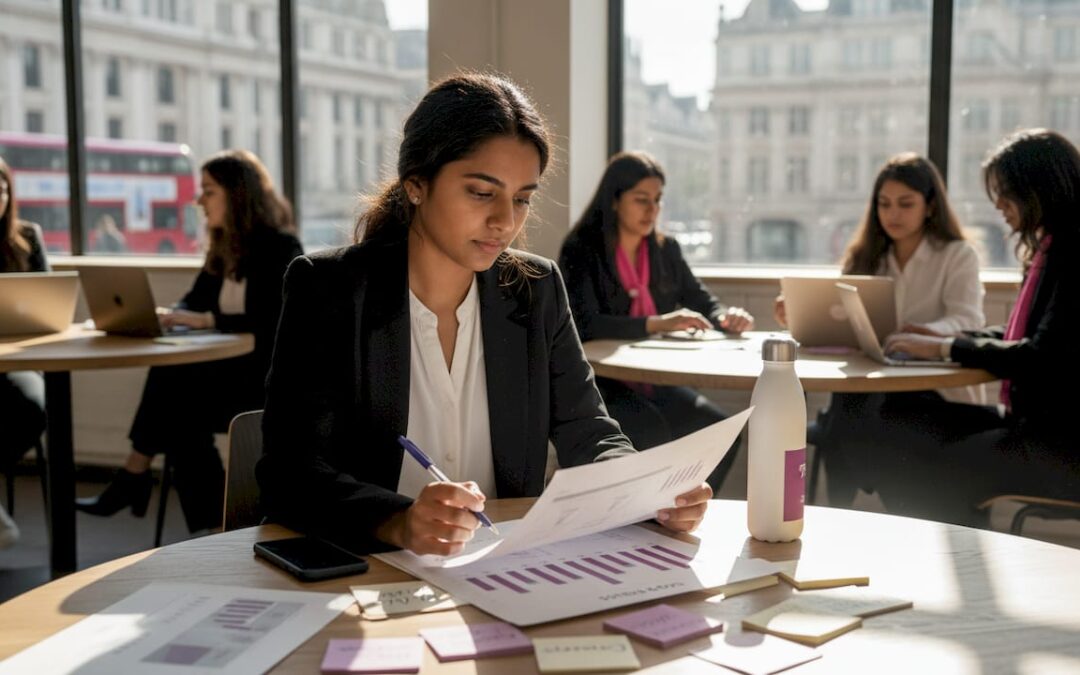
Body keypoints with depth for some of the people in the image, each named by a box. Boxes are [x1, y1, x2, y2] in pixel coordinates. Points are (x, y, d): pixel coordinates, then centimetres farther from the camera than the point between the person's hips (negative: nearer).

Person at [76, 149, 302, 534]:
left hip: (268, 375, -7)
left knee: (171, 381, -24)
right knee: (179, 411, -21)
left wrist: (208, 320, -24)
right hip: (231, 366, 7)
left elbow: (274, 322, -20)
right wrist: (168, 316, -7)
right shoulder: (223, 246, 13)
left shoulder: (279, 247, -10)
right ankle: (214, 528, -17)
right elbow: (195, 302, 15)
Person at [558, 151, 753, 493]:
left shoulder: (665, 249, 12)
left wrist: (726, 317, -8)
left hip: (657, 382, 6)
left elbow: (702, 302, 17)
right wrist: (656, 323, -30)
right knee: (656, 436, -31)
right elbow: (584, 324, -20)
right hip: (600, 384, -6)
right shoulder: (581, 250, -7)